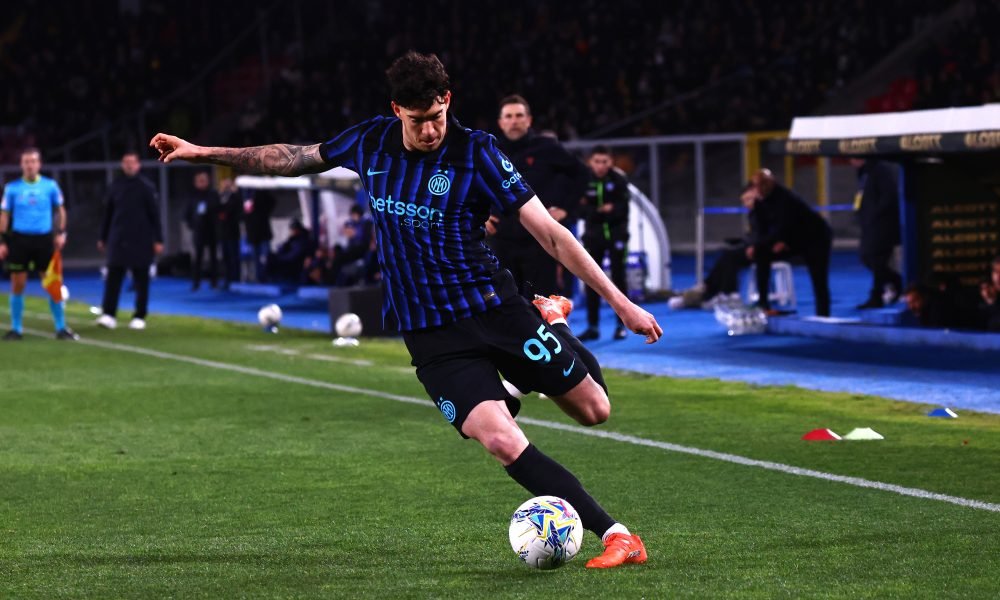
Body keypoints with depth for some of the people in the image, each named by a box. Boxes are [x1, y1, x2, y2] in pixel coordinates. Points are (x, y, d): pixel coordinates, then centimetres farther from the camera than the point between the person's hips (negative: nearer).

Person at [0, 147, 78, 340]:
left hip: (44, 238, 0)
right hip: (19, 238, 0)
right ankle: (16, 328, 11)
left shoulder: (50, 186, 1)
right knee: (17, 285, 2)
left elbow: (60, 210, 12)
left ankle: (61, 327, 7)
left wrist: (60, 232, 0)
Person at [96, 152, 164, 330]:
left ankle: (139, 317, 10)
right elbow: (108, 213, 13)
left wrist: (158, 240, -5)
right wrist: (103, 238, 14)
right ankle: (109, 315, -9)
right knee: (113, 278, -7)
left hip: (141, 241, -2)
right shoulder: (116, 186, 7)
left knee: (141, 280, 4)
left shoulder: (146, 186, -1)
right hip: (118, 240, 2)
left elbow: (154, 214, -2)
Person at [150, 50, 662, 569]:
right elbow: (294, 158, 17)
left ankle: (553, 317, 31)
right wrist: (204, 153, 17)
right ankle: (616, 536, -17)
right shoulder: (371, 141, 1)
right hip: (432, 336, 1)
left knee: (594, 409, 0)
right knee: (502, 442, -20)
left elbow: (549, 233, -10)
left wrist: (618, 301, -13)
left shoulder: (476, 153, -11)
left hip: (495, 309, -1)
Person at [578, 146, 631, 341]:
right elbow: (581, 210, -8)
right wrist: (603, 210, -21)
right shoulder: (584, 181, -3)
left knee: (618, 279, 1)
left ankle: (621, 325, 8)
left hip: (616, 234, -2)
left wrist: (595, 212, -22)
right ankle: (593, 326, 10)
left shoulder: (619, 181, -8)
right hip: (593, 235, 2)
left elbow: (622, 210, -15)